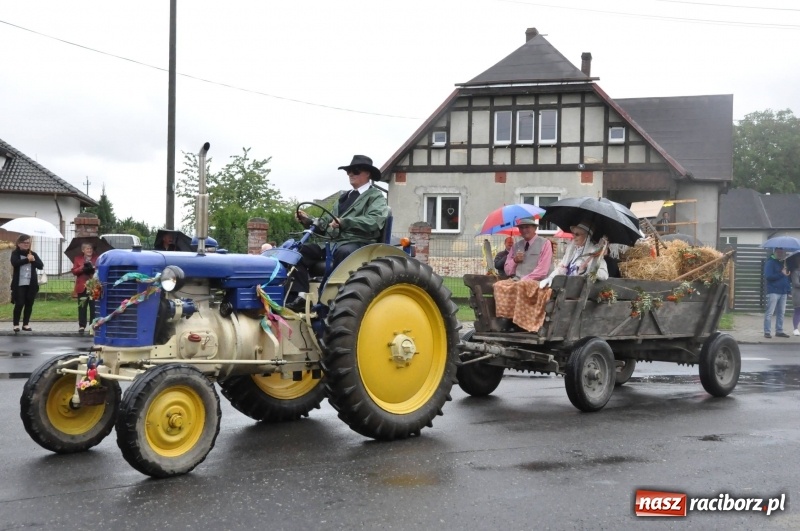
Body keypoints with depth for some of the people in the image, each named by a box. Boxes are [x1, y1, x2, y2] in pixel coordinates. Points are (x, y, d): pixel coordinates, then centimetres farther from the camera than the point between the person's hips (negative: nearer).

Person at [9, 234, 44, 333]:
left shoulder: (33, 254, 11)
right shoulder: (15, 253, 2)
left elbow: (41, 265, 0)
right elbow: (15, 263, -19)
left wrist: (33, 260, -15)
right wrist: (27, 259, -19)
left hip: (31, 284, 4)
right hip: (19, 284, -3)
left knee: (29, 304, 5)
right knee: (19, 304, -7)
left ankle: (26, 324, 14)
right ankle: (16, 325, 3)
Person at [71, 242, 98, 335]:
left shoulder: (97, 259, 8)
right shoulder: (77, 259, 10)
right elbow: (74, 271, 2)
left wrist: (93, 269, -18)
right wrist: (82, 268, -15)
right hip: (82, 287, 1)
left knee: (94, 307, -2)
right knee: (82, 307, 3)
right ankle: (81, 326, 7)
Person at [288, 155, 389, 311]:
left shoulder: (376, 197, 5)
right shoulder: (344, 197, 28)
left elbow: (374, 221, -15)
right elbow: (328, 222, 27)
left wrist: (344, 222, -25)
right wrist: (309, 221, 7)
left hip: (359, 244, -7)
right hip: (334, 242, 7)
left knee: (343, 252, -41)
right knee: (302, 250, -13)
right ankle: (299, 297, -20)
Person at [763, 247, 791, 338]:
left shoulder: (783, 263, 14)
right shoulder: (770, 262, -7)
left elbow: (787, 275, 21)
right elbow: (768, 276, -18)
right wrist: (781, 274, -18)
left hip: (783, 292, 7)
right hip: (773, 292, -7)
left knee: (781, 312, 9)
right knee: (769, 313, -5)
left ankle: (779, 331, 16)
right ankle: (767, 332, -3)